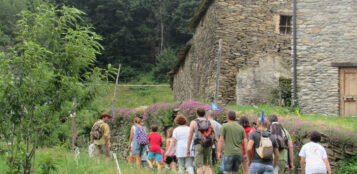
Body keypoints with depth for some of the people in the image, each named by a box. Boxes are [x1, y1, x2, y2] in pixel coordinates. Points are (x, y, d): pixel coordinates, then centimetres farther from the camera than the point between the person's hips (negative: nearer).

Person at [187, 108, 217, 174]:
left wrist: (188, 149, 8)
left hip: (198, 146, -3)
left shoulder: (193, 123, 3)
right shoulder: (210, 123, 10)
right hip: (208, 146, 3)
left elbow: (190, 137, 0)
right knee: (207, 167, 12)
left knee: (199, 167, -1)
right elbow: (215, 137, 7)